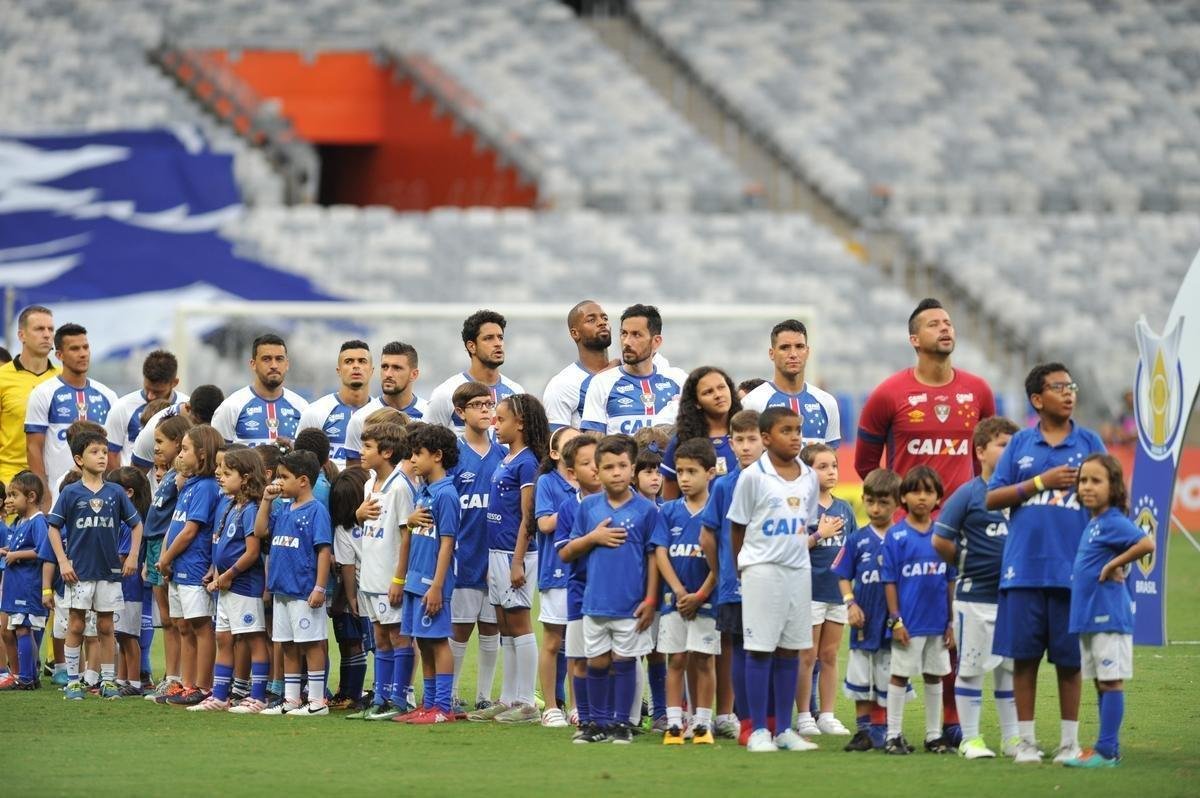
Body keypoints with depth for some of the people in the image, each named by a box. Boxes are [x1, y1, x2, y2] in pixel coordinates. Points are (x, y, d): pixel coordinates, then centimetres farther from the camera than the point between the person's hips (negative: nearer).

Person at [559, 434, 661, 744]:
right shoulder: (588, 507, 4)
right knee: (597, 662, 8)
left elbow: (653, 557, -1)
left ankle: (621, 723, 14)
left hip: (631, 603, -3)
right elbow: (566, 553, 9)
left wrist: (650, 599, -6)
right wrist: (593, 538, -8)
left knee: (624, 661, 5)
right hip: (595, 600, 3)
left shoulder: (646, 509, -4)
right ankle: (599, 722, 19)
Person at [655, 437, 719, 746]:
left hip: (706, 600, -2)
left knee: (703, 661, 1)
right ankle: (673, 724, 6)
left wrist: (700, 595, -11)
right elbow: (660, 553, 0)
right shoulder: (669, 511, 5)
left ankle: (703, 725, 6)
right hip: (674, 600, 2)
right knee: (676, 661, 4)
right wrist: (679, 591, -10)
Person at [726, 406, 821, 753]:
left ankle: (785, 729, 13)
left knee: (790, 649, 8)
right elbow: (737, 529, -1)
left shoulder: (809, 478, 7)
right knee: (759, 649, -3)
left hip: (798, 570, 5)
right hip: (762, 571, -5)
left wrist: (796, 551, 11)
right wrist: (743, 567, 2)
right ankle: (758, 731, 1)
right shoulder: (753, 477, -7)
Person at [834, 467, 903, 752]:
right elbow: (843, 576, 5)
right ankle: (863, 729, 15)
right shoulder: (857, 540, 2)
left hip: (892, 621, -1)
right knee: (861, 680, 7)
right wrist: (851, 603, -10)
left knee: (886, 680, 5)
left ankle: (881, 729, 14)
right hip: (864, 622, 1)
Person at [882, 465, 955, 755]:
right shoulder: (896, 536, -7)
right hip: (908, 622, -4)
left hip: (938, 622, 4)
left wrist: (951, 621, 6)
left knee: (934, 677, 12)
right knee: (899, 676, 2)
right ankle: (893, 735, 9)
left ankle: (934, 735, 21)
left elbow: (950, 580, 8)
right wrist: (895, 620, -11)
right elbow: (890, 581, -7)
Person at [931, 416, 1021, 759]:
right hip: (975, 598, -4)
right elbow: (940, 540, -7)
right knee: (971, 667, 3)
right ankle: (970, 739, 10)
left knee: (1010, 667, 11)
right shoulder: (968, 494, -8)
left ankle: (1012, 737, 19)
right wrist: (967, 564, 2)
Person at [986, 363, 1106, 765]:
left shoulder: (1089, 442, 7)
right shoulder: (1020, 444, 8)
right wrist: (1042, 482, -7)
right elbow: (992, 498, 3)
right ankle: (1026, 739, 11)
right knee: (1024, 656, 2)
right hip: (1024, 567, 0)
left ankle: (1070, 740, 12)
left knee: (1069, 658, 3)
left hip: (1072, 568, 0)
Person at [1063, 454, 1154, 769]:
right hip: (1088, 616, 10)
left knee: (1111, 682, -6)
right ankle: (1109, 750, 18)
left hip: (1108, 616, -10)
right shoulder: (1092, 524, 13)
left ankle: (1105, 751, -6)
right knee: (1102, 684, 13)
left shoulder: (1113, 522, -14)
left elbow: (1147, 544, -28)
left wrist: (1114, 566, -20)